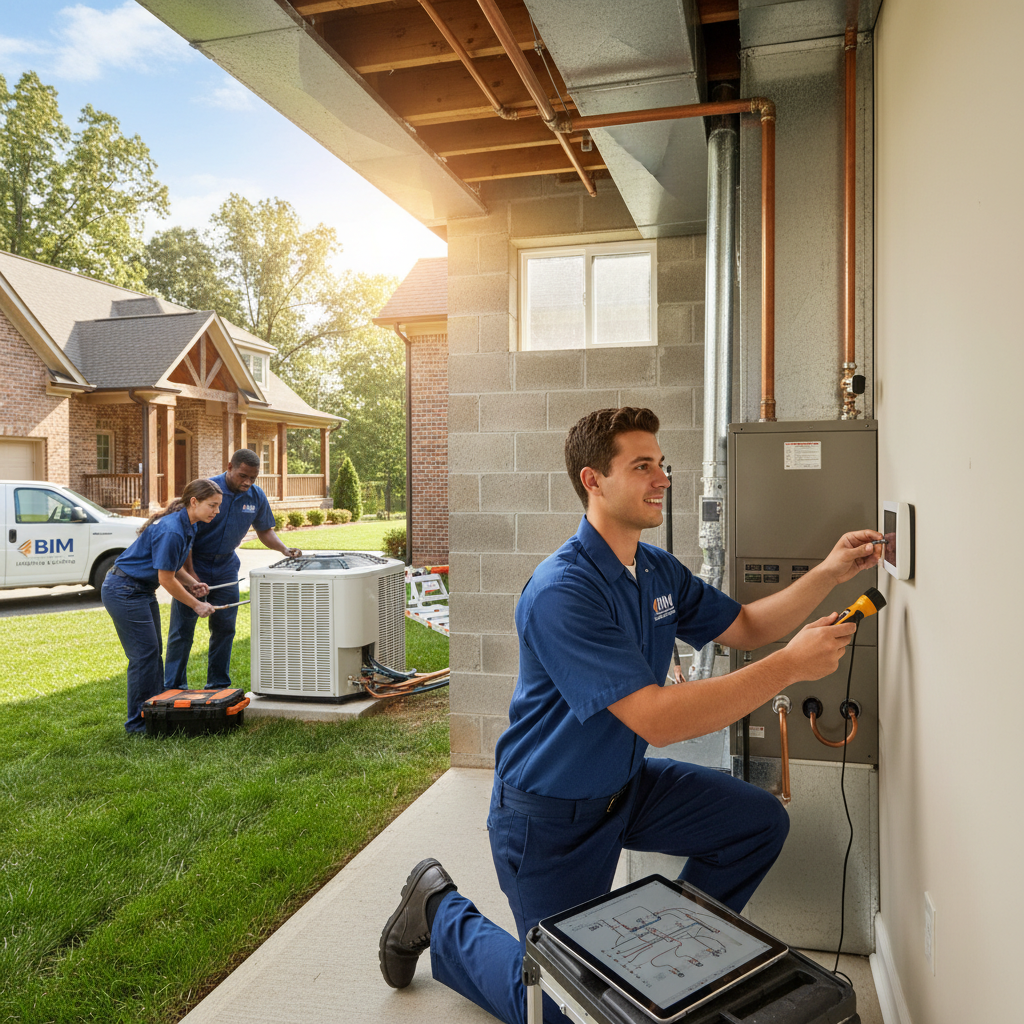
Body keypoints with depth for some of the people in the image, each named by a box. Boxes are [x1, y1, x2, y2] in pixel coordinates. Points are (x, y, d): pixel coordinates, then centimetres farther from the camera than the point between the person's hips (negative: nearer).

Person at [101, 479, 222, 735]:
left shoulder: (187, 526, 3)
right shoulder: (171, 531, -27)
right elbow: (166, 579, -21)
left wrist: (192, 583, -2)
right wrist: (197, 605, -12)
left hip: (142, 590, 10)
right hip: (124, 591, -10)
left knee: (154, 652, 11)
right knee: (144, 654, -7)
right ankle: (138, 724, 3)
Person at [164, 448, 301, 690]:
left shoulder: (256, 496, -4)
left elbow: (265, 530, 9)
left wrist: (284, 549, -10)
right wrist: (190, 575, -19)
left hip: (226, 566, 4)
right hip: (194, 563, -4)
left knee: (224, 628, 7)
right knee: (182, 629, -1)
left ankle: (218, 685, 18)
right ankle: (173, 688, 9)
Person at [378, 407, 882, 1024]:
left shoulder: (659, 570, -1)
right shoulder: (563, 591, -31)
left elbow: (744, 627, 7)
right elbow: (656, 719, -35)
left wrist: (829, 574, -7)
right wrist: (791, 665, -34)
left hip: (627, 786, 8)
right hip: (551, 815, -7)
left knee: (761, 821, 3)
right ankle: (441, 912, 26)